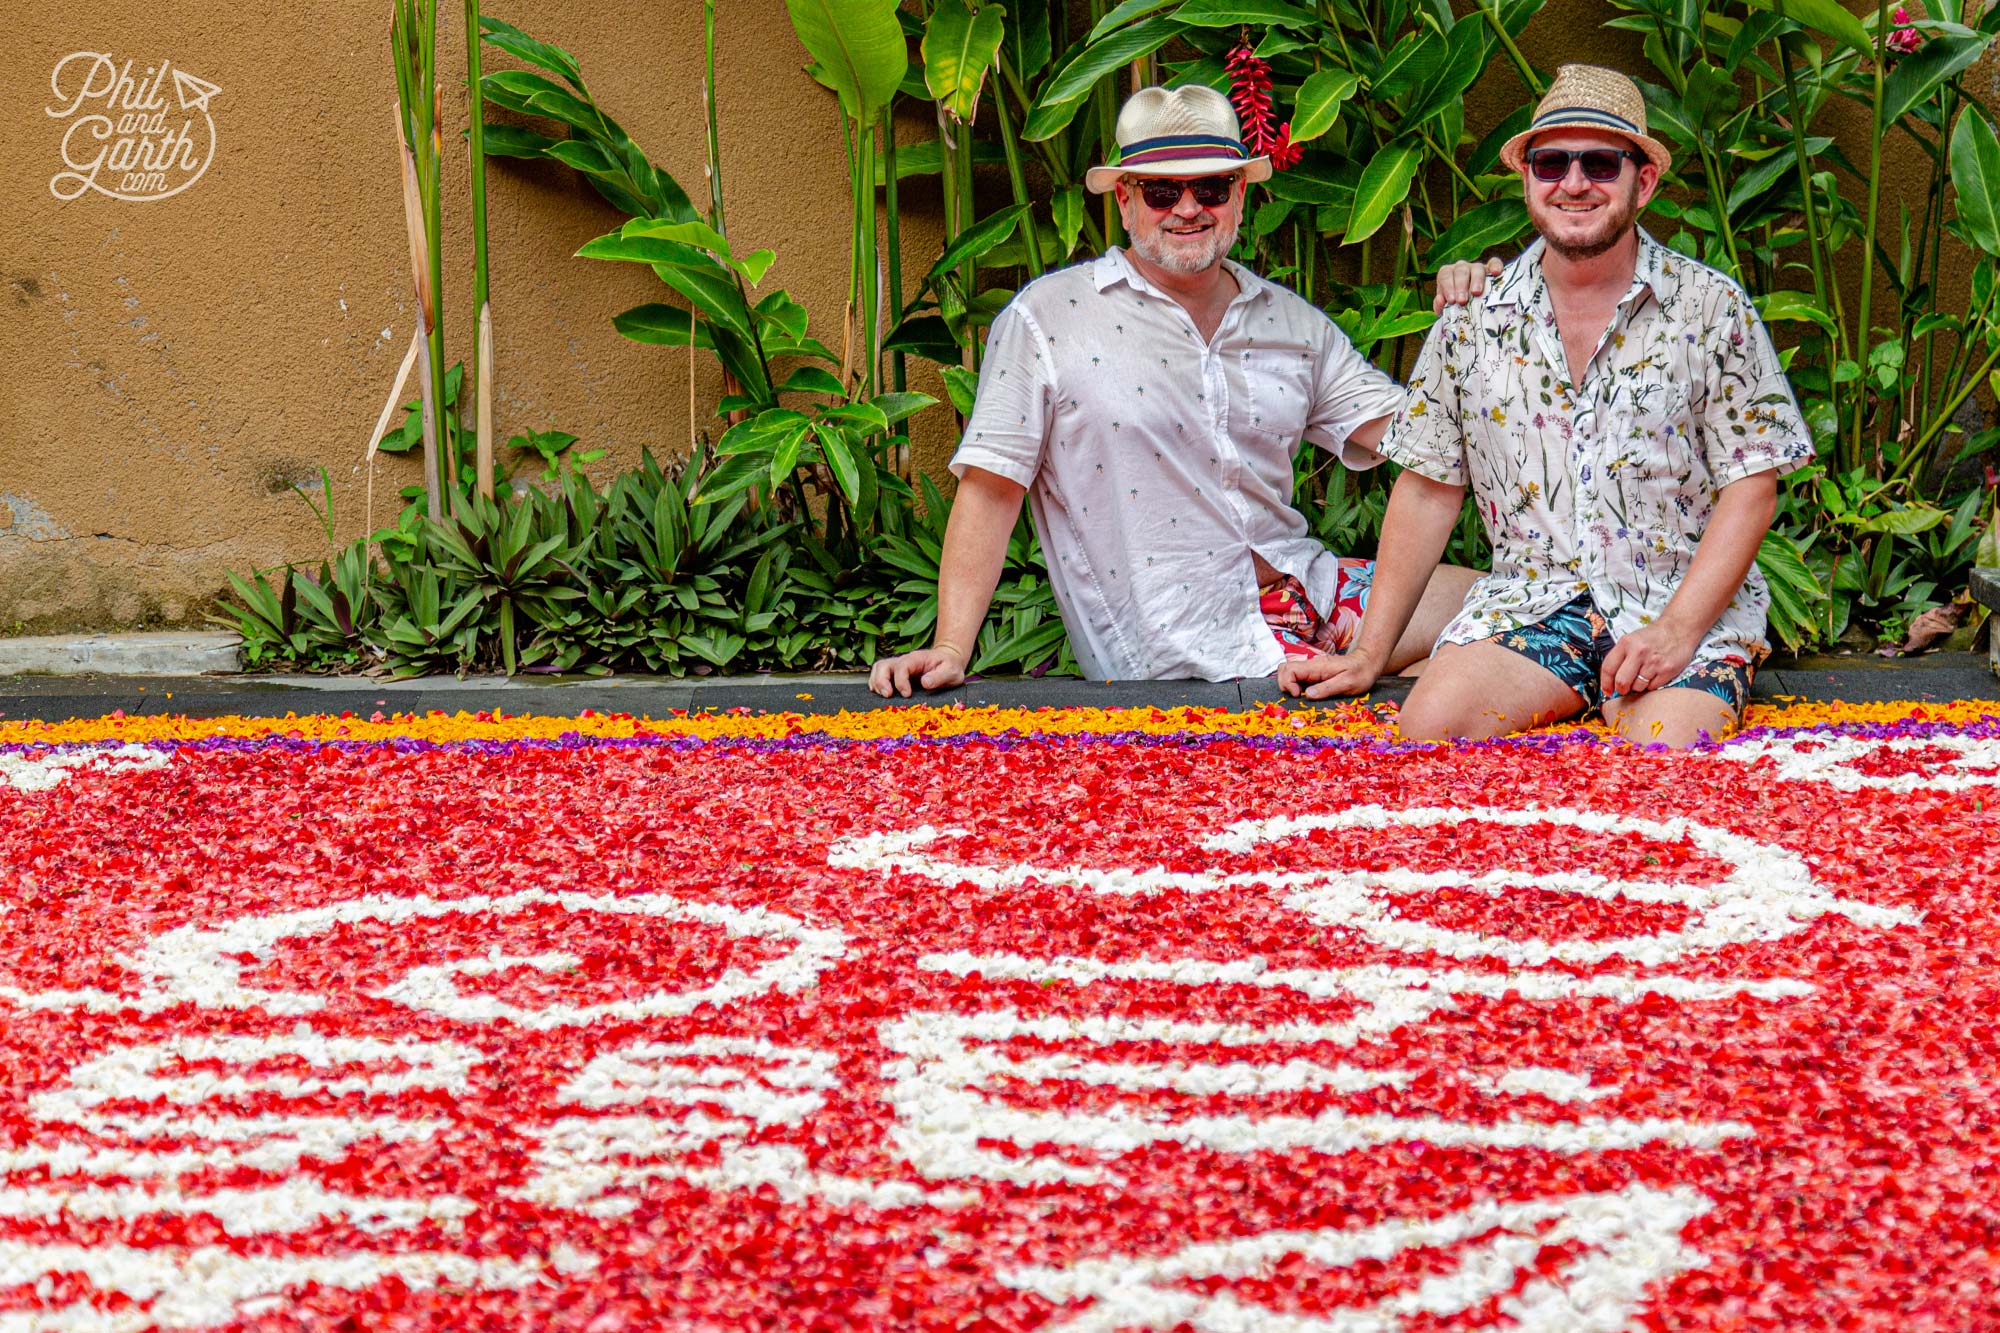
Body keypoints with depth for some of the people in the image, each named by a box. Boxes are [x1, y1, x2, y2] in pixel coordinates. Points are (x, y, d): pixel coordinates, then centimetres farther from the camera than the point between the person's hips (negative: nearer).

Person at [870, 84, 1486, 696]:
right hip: (1182, 637, -6)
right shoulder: (1047, 318, -1)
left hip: (1302, 582, 6)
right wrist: (950, 650, -13)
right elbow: (991, 488, -5)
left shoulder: (1293, 322, 12)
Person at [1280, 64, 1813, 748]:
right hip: (1530, 598, 2)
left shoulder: (1711, 307, 1)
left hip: (1688, 602, -2)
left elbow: (1751, 486, -2)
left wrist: (1677, 629, -16)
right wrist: (1368, 654, 7)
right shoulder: (1474, 316, 8)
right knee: (1431, 723, -27)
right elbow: (1428, 486, 12)